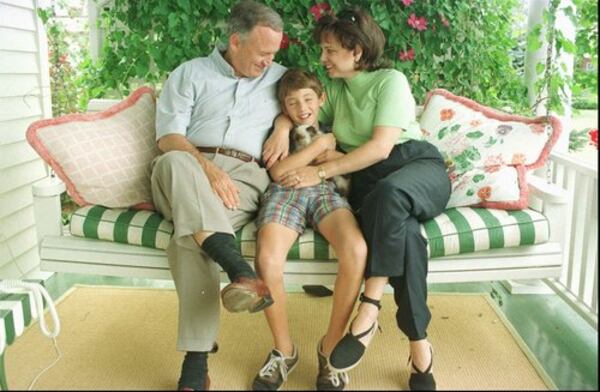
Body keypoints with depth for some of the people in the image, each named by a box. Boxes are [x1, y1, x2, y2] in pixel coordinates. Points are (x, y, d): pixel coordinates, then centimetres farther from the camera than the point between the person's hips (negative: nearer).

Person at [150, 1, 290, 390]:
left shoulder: (280, 77, 22)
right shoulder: (191, 73, 14)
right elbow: (169, 136, 2)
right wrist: (208, 169, -18)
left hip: (246, 175, 0)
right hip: (191, 168, 1)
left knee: (190, 236, -32)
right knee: (175, 161, -39)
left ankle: (197, 359, -30)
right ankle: (239, 269, -45)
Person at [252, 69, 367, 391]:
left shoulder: (332, 132, 32)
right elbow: (278, 172, 7)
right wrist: (319, 145, 6)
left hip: (326, 191, 1)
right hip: (285, 192, -1)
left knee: (356, 250, -34)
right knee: (268, 259, -34)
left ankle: (330, 346, -16)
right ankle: (284, 350, -11)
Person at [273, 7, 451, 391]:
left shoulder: (391, 80, -2)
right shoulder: (335, 90, 18)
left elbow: (380, 147, -14)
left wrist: (321, 172, -19)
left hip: (418, 166, -3)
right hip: (366, 181, 3)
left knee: (389, 192, -42)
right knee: (402, 231, -34)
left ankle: (369, 310, -37)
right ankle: (420, 347, -30)